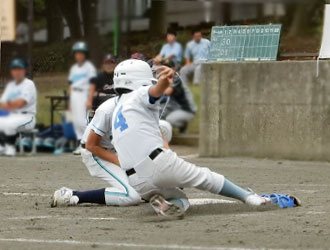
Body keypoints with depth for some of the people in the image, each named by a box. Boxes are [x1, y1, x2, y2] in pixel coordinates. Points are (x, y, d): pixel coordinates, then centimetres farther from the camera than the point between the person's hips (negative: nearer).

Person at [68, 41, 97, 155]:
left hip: (83, 94, -7)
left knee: (81, 120, -17)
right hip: (74, 95, 7)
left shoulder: (89, 66, -2)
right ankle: (80, 144, 7)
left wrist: (89, 100, -16)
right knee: (75, 120, 4)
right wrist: (70, 102, 16)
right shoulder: (73, 68, 18)